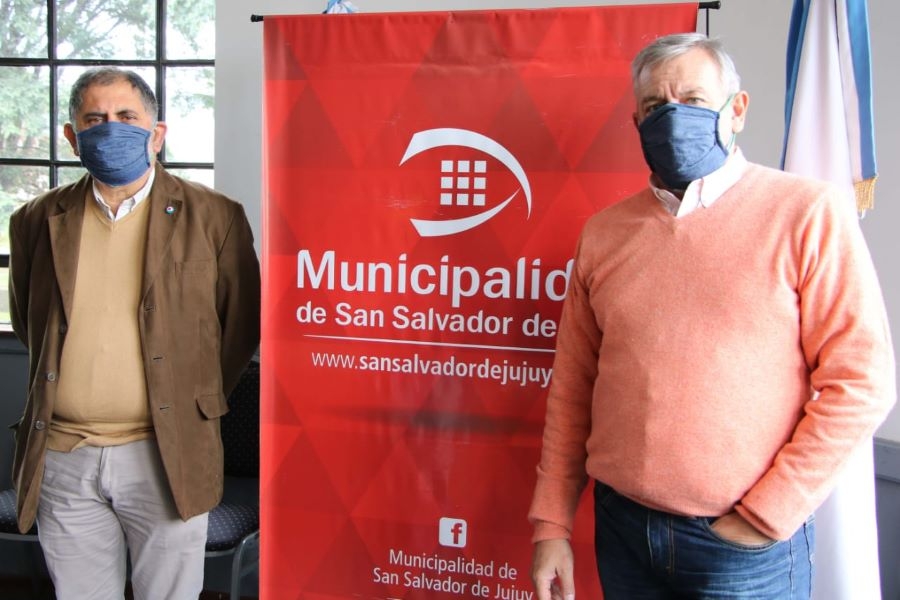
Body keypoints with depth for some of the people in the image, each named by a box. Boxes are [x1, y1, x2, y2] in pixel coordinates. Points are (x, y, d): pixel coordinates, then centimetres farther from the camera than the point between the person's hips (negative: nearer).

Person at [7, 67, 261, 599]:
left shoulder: (213, 216, -2)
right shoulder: (38, 220, 7)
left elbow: (242, 323, 4)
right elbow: (27, 323, 20)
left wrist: (196, 405, 5)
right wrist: (67, 389, 14)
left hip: (165, 456, -2)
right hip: (61, 457, 3)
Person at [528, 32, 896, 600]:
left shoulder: (809, 213, -7)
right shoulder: (604, 232, 4)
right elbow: (572, 387, 6)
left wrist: (766, 516, -11)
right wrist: (551, 525, 5)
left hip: (747, 549, -4)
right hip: (622, 528, 4)